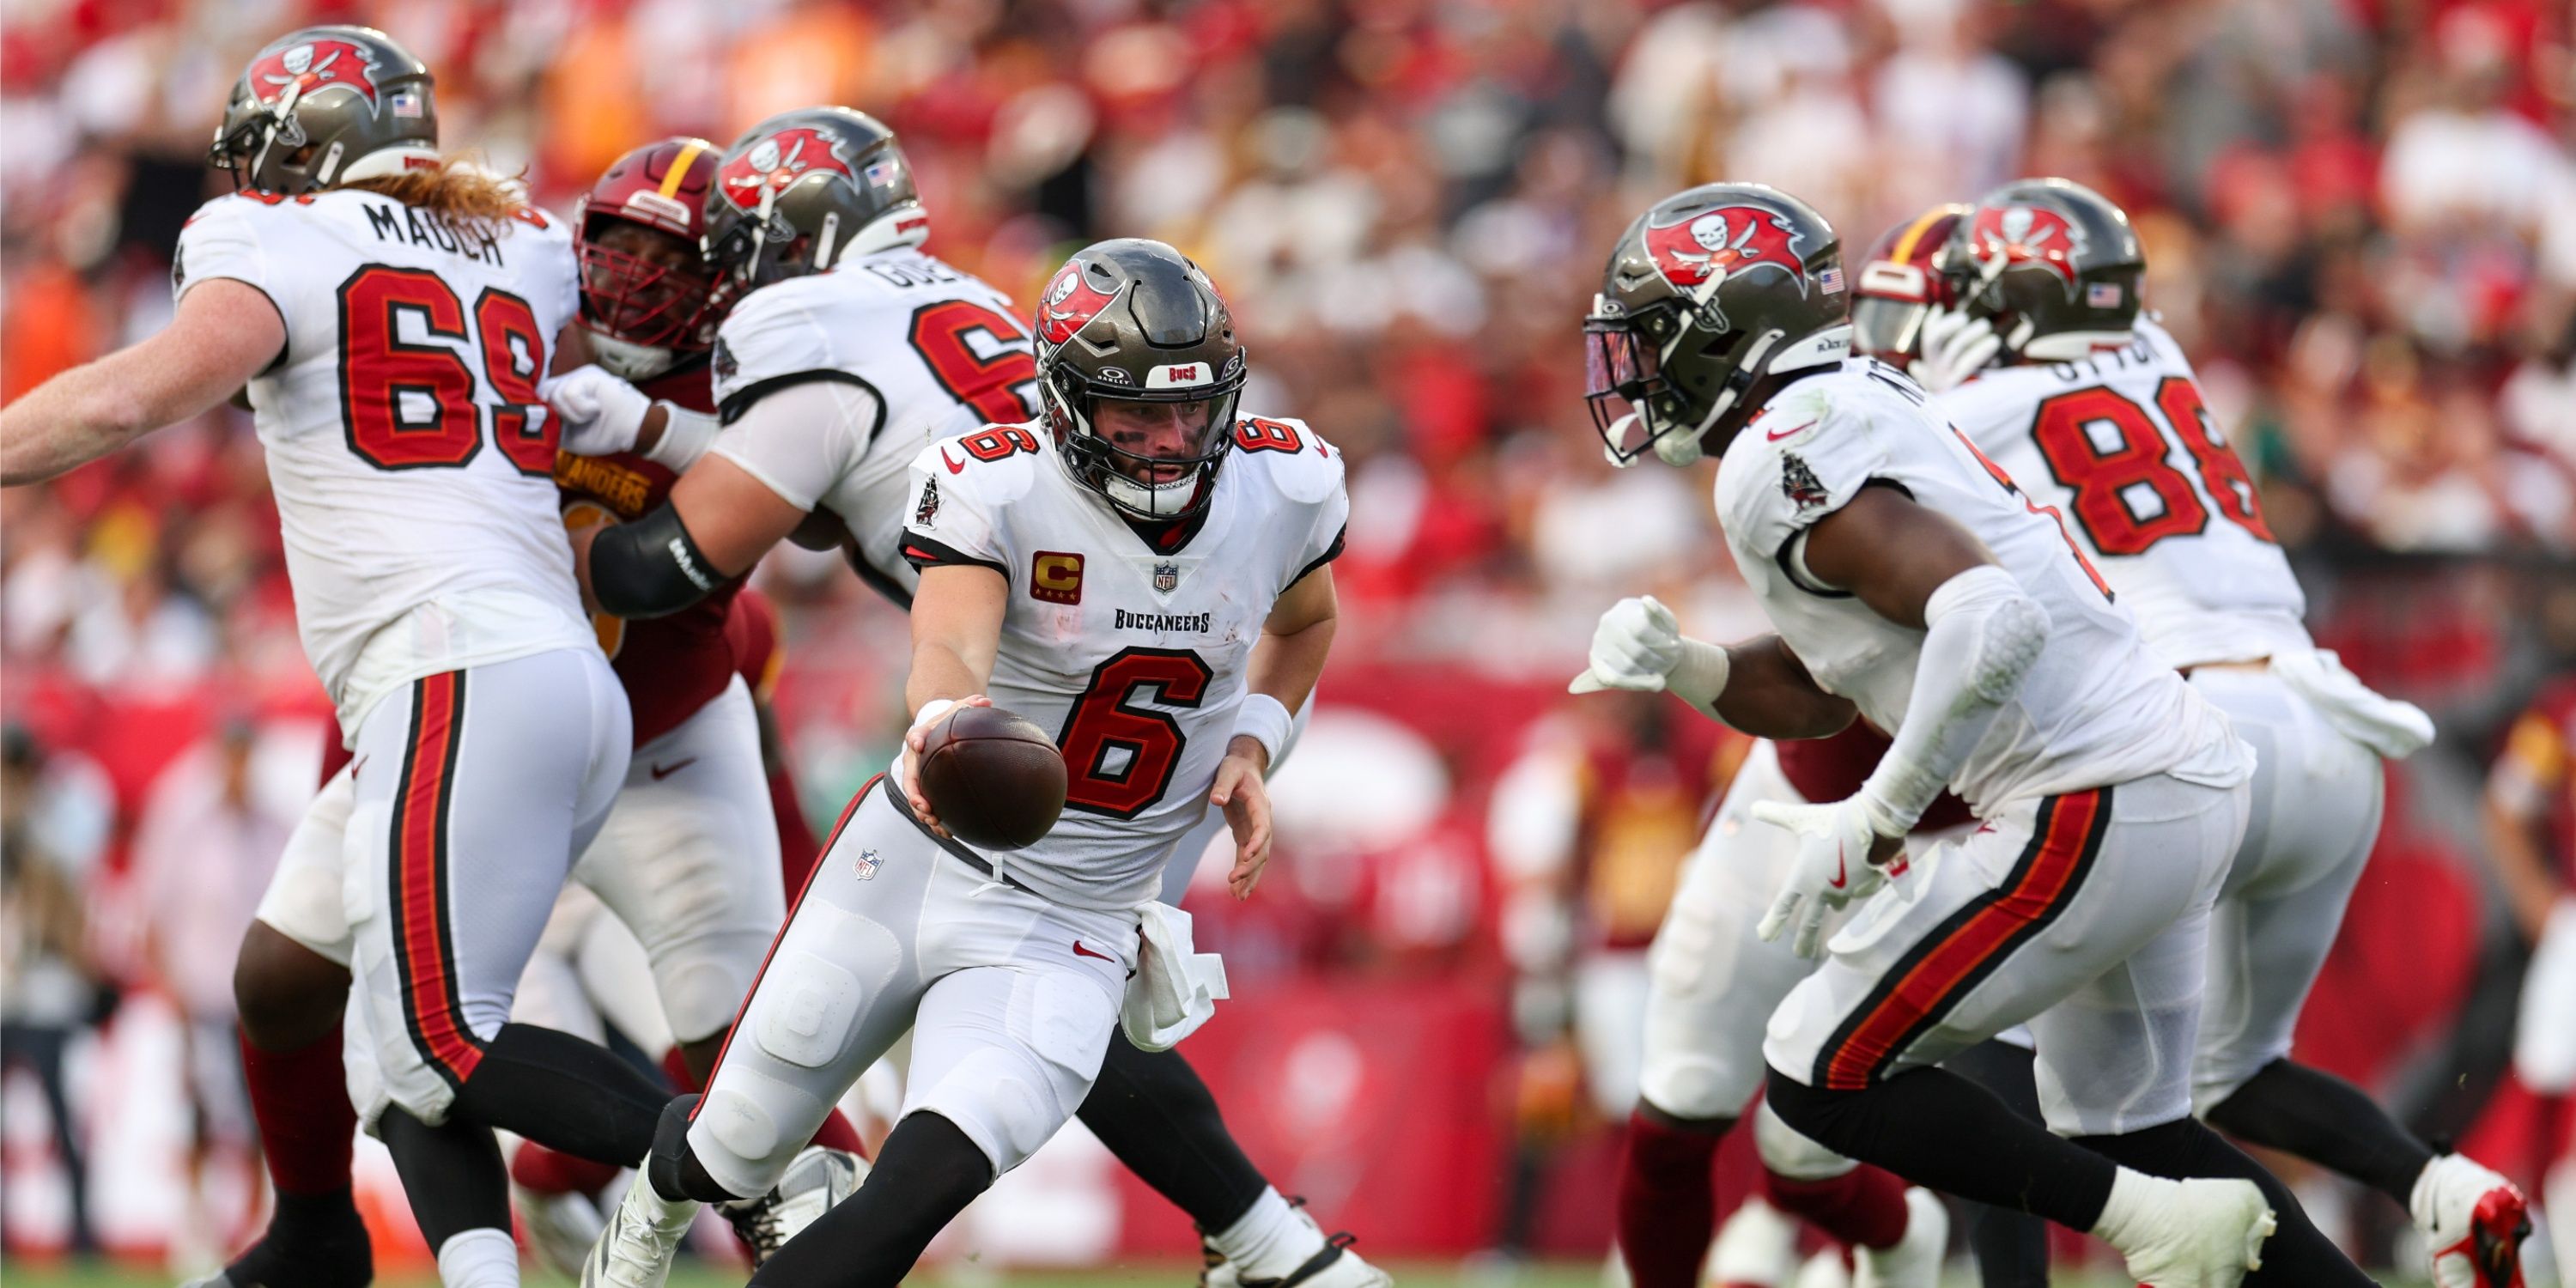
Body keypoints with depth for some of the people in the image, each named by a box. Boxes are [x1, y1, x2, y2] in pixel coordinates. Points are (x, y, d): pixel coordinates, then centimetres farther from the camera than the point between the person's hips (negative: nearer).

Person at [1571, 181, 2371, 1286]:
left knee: (1822, 1080, 1)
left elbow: (1991, 618, -27)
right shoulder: (1865, 415, 19)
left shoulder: (1783, 463, -14)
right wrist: (1673, 664, 8)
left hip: (2089, 812, -10)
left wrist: (1873, 825, -22)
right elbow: (1813, 696, 26)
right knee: (2119, 1122, 24)